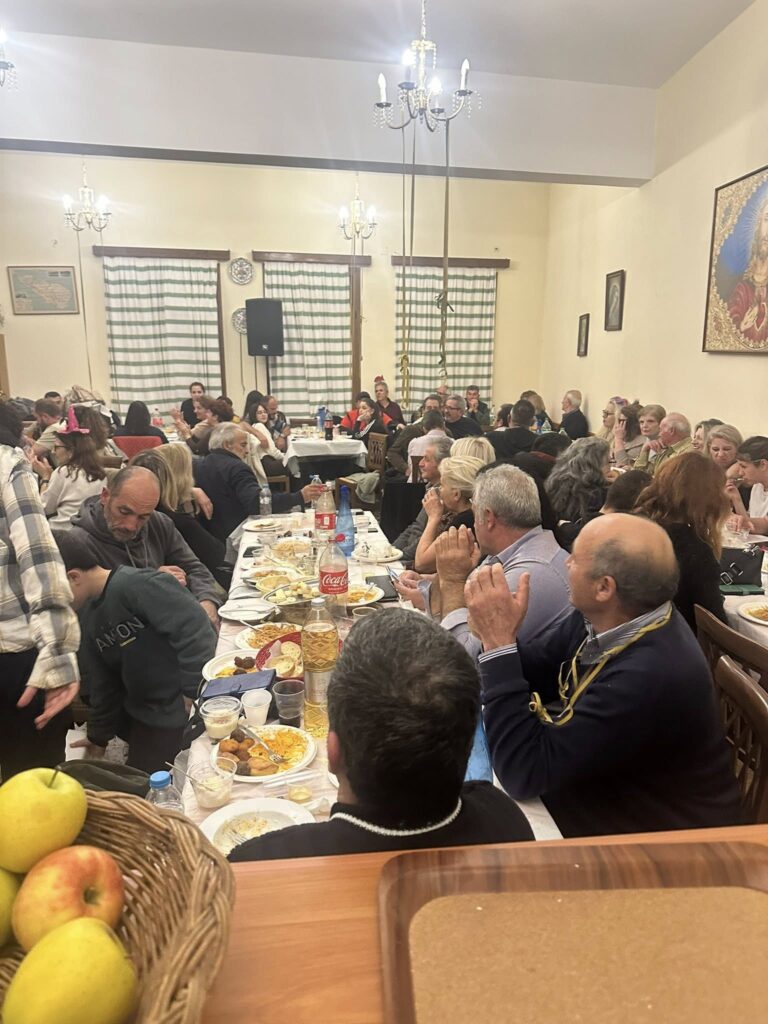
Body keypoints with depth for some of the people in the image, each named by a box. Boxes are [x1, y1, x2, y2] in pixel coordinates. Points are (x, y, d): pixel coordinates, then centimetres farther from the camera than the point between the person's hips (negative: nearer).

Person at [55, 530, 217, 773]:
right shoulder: (88, 616, 8)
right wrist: (99, 736, 25)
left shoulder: (137, 585, -23)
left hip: (186, 710, -8)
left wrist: (193, 694, -24)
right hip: (142, 715, 8)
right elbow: (102, 682, 19)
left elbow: (194, 629, -29)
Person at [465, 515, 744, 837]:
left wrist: (499, 642, -30)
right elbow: (528, 674, 1)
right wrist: (493, 635, -19)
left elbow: (524, 774, -30)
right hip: (600, 794, 6)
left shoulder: (650, 677, -34)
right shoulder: (601, 616, -10)